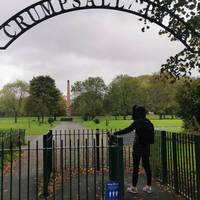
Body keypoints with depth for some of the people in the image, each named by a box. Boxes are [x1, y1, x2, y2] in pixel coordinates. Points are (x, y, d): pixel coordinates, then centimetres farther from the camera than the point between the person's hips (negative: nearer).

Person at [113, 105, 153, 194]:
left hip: (138, 147, -6)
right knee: (147, 166, 12)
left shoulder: (137, 122, -14)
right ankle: (148, 187, 20)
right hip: (146, 147, 6)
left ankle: (134, 187, 12)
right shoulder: (148, 122, 5)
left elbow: (127, 130, -16)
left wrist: (115, 133, -12)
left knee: (136, 167, 3)